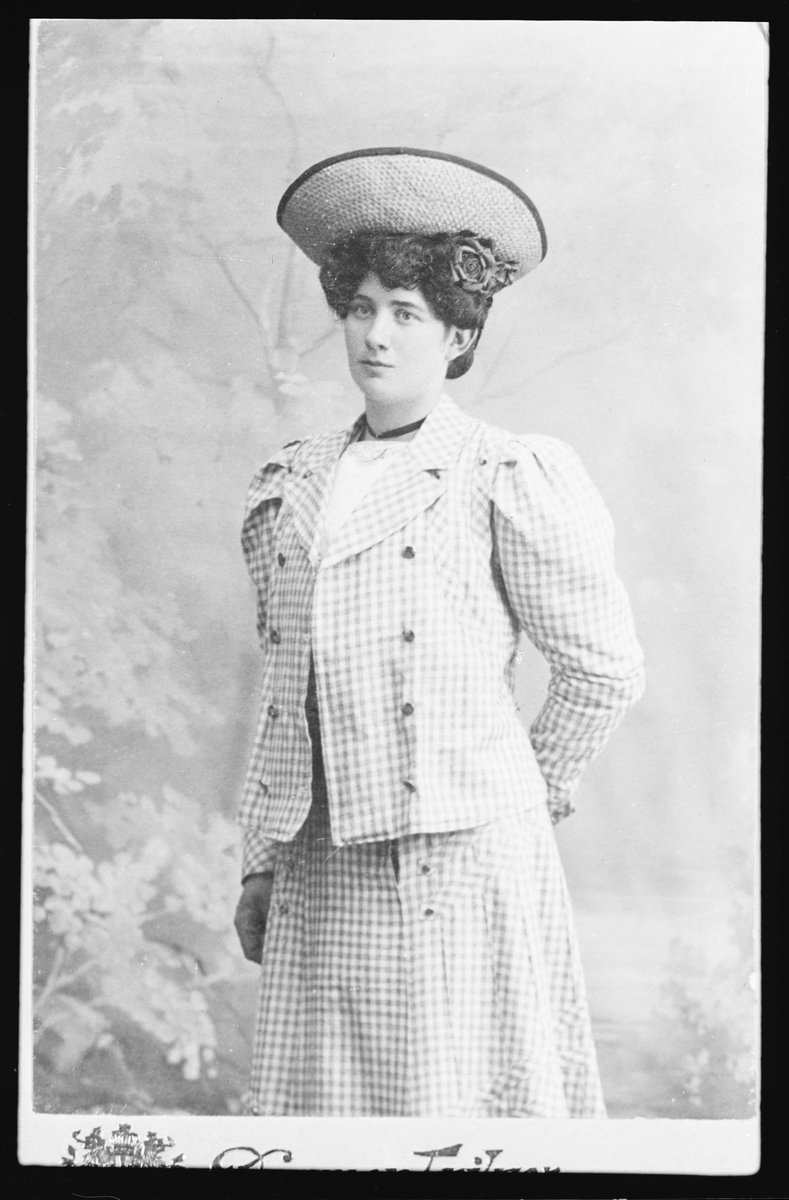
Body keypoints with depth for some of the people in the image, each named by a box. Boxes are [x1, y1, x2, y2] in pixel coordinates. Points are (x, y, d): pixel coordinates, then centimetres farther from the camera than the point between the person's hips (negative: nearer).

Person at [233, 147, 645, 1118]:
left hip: (457, 853, -5)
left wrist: (528, 801, 8)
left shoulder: (501, 479, -2)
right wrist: (261, 858, 15)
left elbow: (602, 669, 2)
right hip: (320, 864, 5)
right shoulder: (293, 484, 14)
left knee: (454, 1095, 0)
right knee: (315, 1096, 7)